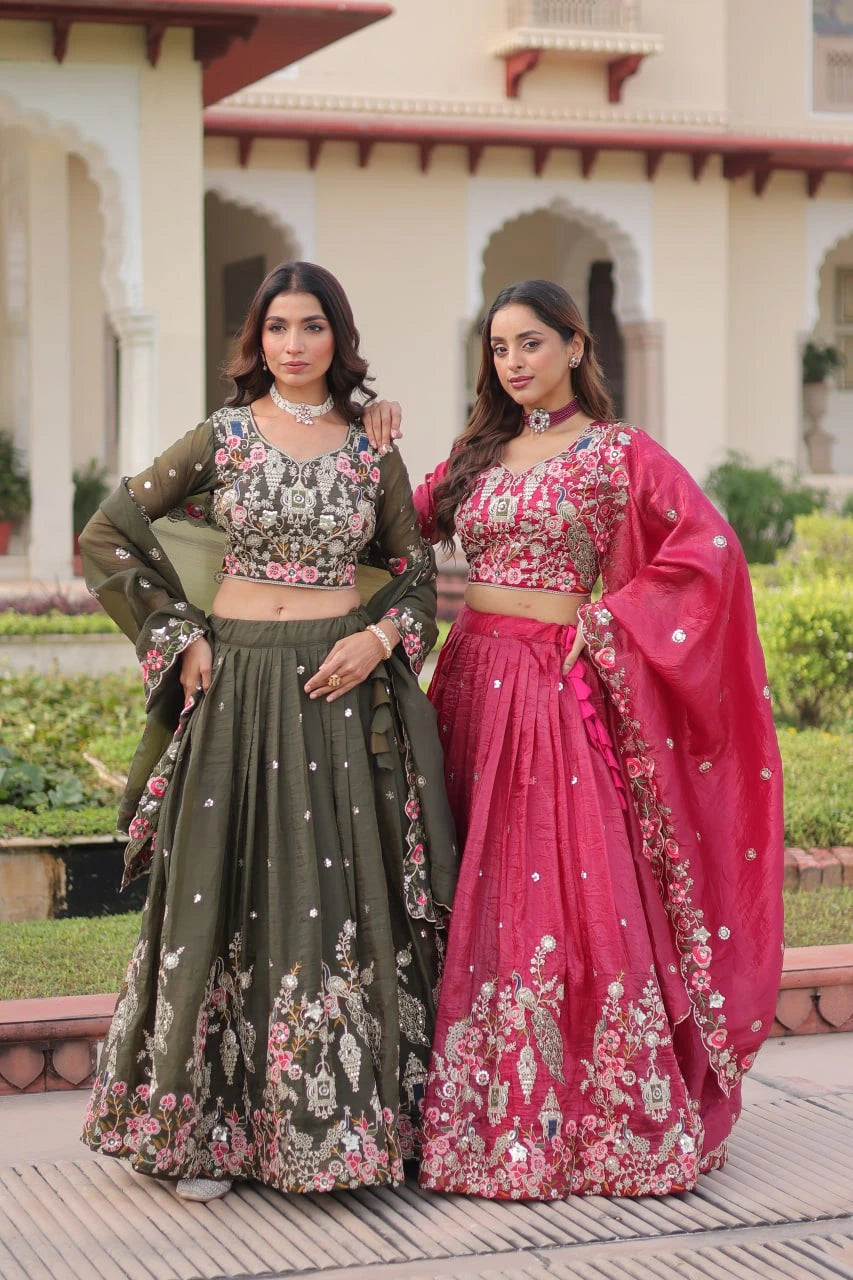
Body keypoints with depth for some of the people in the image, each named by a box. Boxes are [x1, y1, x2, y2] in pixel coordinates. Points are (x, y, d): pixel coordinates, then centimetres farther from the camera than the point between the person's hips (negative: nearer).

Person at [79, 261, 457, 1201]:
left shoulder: (372, 450, 7)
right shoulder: (222, 437, 3)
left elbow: (416, 571, 13)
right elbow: (107, 534, 6)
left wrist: (382, 637, -6)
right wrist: (176, 636, 0)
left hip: (341, 687, 1)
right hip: (237, 689, -1)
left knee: (343, 901, 2)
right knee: (225, 899, 2)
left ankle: (346, 1120, 12)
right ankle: (211, 1128, 10)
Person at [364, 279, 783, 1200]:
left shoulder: (616, 453, -1)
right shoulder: (477, 453, 15)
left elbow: (708, 549, -9)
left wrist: (609, 619, -10)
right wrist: (375, 455, 5)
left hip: (555, 687, -5)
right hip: (472, 679, 5)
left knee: (566, 891, -6)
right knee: (478, 901, 6)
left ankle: (602, 1119, 6)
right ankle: (485, 1114, 15)